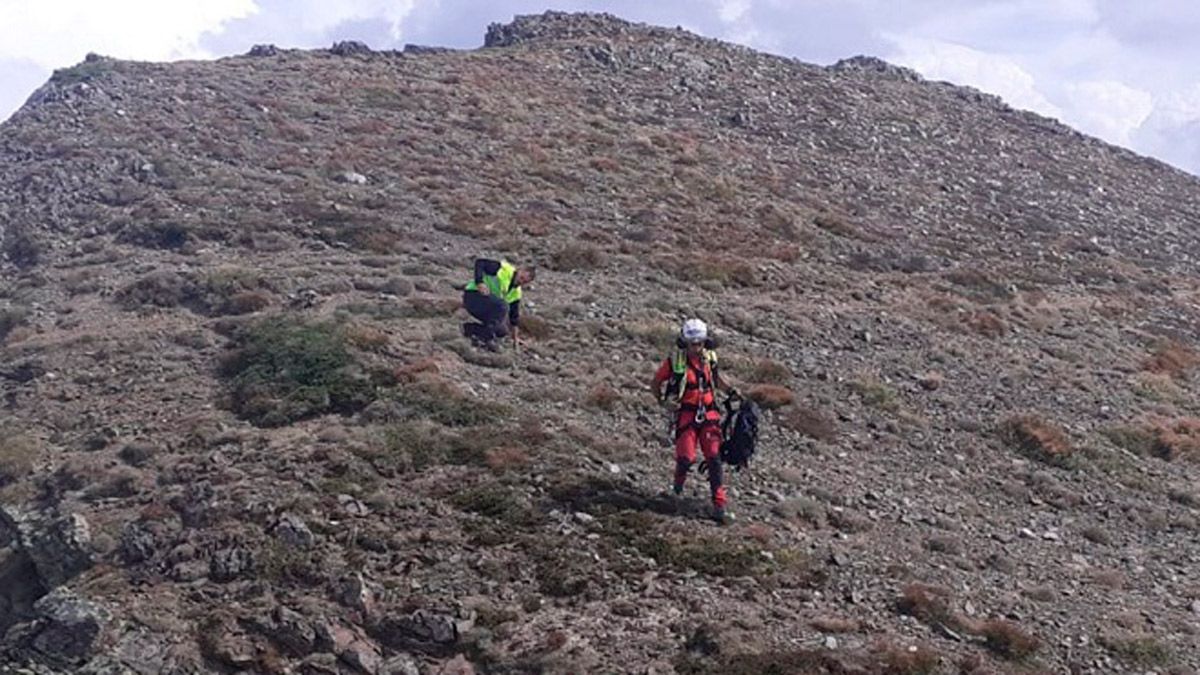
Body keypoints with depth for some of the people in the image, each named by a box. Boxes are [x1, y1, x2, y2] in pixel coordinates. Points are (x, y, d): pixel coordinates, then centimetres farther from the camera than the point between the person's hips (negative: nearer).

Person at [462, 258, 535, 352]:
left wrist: (515, 340, 13)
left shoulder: (516, 293, 7)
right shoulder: (503, 268, -13)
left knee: (502, 331, -1)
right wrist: (479, 282, -30)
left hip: (486, 305, 8)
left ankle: (470, 328, 11)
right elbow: (479, 262, -17)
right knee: (503, 306, -30)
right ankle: (487, 338, -24)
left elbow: (514, 316, 13)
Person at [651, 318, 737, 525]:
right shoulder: (675, 361, -9)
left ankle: (719, 507, -4)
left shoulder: (709, 358, 3)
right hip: (686, 415, -3)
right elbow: (655, 383, 3)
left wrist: (730, 390, 8)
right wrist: (664, 402, -7)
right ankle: (678, 485, 25)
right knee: (686, 457, -12)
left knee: (714, 459, -6)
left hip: (709, 414, 3)